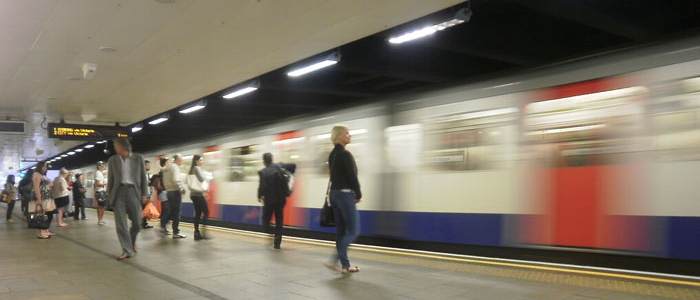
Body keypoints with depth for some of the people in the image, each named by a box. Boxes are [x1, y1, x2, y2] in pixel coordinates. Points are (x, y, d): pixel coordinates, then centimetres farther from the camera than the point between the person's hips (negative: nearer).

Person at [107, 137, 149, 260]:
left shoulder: (138, 158, 4)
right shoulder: (113, 160, 7)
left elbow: (143, 177, 6)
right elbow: (110, 179, 11)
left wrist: (144, 194, 1)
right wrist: (109, 196, 7)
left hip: (133, 191, -1)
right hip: (119, 192, 1)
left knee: (137, 222, 0)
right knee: (120, 223, -5)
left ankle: (132, 242, 28)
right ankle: (127, 250, 1)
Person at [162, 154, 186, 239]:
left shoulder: (167, 167, 16)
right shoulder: (175, 167, -11)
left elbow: (165, 181, 15)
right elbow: (175, 180, -21)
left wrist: (167, 188, 14)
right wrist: (181, 188, -11)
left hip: (168, 191, 9)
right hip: (175, 191, -8)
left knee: (170, 212, 14)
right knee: (176, 213, -4)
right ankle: (176, 232, -2)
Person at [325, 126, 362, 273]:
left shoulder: (332, 155, 12)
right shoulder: (345, 154, -14)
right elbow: (352, 177, -15)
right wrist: (358, 195, -2)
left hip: (334, 193, 9)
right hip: (346, 194, -9)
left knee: (341, 230, 9)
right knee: (354, 231, -2)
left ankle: (345, 265, 13)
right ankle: (335, 259, -11)